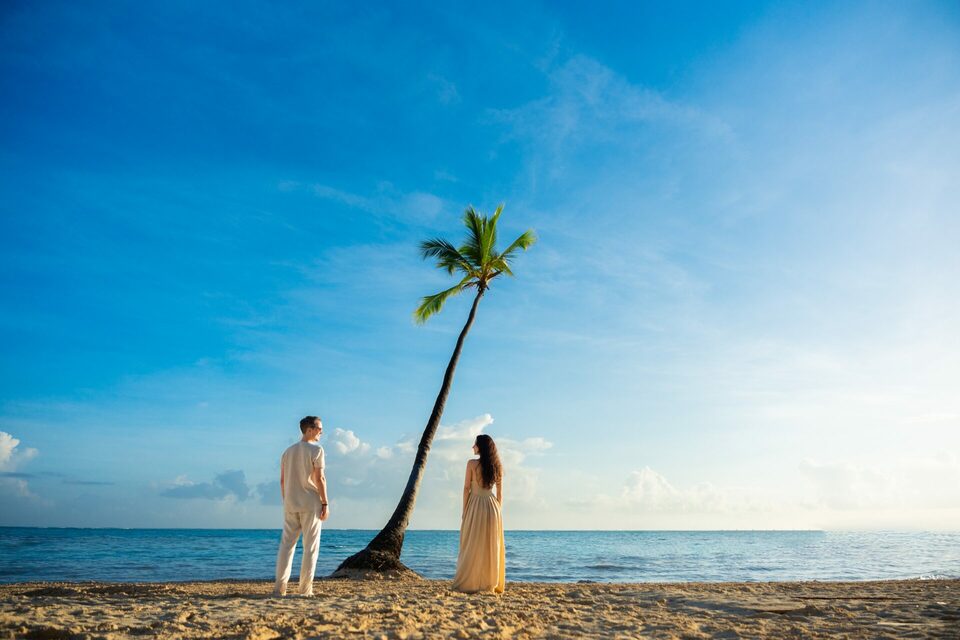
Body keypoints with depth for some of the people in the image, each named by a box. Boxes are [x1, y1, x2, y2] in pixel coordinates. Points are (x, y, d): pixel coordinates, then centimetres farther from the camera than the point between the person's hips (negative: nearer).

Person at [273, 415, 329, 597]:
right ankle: (305, 589, 3)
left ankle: (280, 588, 7)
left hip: (291, 505, 6)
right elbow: (319, 478, -13)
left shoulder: (288, 451, 11)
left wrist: (286, 502, 16)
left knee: (286, 544, 9)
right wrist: (326, 504, -9)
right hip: (310, 504, -5)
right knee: (310, 546, 2)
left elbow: (283, 480, 10)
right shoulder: (316, 450, -8)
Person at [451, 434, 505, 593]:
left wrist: (464, 511, 0)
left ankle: (470, 584, 5)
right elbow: (500, 494, 8)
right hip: (492, 506, 4)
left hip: (475, 505, -3)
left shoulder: (472, 464, -7)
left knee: (473, 546, 3)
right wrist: (497, 511, 15)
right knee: (492, 547, 9)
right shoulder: (497, 467, 5)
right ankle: (491, 584, 12)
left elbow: (467, 489, -6)